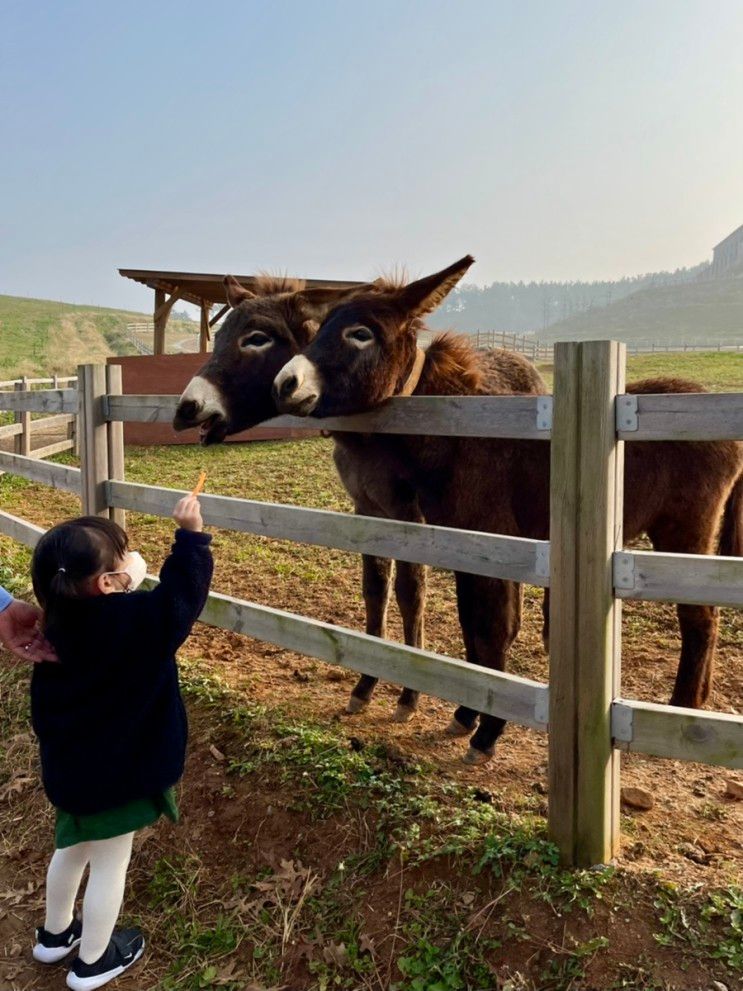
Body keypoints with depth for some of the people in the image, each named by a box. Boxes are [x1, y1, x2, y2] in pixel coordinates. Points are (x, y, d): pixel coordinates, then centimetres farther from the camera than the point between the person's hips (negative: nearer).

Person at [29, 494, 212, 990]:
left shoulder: (61, 621, -10)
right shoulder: (131, 622, -30)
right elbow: (183, 594, -26)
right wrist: (191, 534, -21)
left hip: (68, 766, 7)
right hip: (115, 773, -7)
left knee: (71, 847, 29)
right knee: (109, 865, 14)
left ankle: (55, 933, 51)